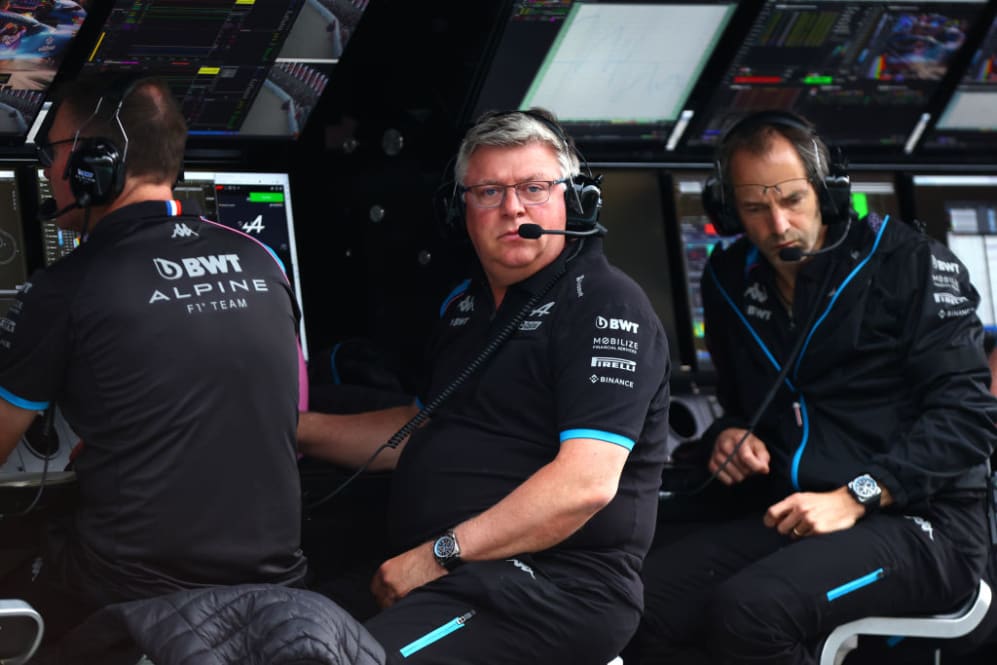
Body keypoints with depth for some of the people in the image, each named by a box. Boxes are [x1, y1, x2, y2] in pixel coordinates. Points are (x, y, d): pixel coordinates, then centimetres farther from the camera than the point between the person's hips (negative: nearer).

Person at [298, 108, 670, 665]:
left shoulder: (603, 305, -9)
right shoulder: (467, 305, 19)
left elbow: (586, 483, -20)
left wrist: (440, 555, -20)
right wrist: (298, 429, 24)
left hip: (554, 589, -8)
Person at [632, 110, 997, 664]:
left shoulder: (910, 263, -4)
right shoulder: (731, 281, 14)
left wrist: (854, 498, -19)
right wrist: (729, 433, 6)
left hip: (918, 522, -5)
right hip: (785, 522, 6)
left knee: (749, 611, -34)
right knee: (640, 597, -23)